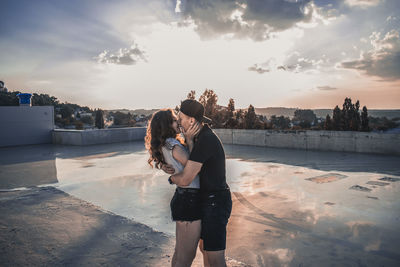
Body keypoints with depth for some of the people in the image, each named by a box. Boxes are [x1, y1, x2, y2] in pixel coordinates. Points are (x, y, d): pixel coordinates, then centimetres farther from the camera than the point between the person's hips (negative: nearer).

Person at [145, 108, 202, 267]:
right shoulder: (173, 145, -18)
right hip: (189, 201, -10)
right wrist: (189, 140, -16)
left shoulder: (167, 145, 11)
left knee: (180, 252, 24)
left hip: (182, 198, 10)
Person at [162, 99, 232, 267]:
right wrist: (165, 166, -7)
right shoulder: (201, 137, 8)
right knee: (204, 247, 23)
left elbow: (185, 180, -27)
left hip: (215, 204, -10)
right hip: (209, 201, 10)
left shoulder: (206, 140, -26)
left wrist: (172, 178, -3)